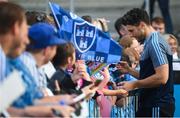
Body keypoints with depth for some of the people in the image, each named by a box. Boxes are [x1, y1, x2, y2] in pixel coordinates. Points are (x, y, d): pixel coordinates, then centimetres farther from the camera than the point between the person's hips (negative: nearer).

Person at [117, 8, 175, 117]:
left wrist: (134, 85, -15)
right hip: (149, 104, 10)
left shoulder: (154, 43, -15)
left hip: (158, 107, -10)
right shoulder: (150, 42, 17)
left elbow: (162, 77, -23)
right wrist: (129, 70, 12)